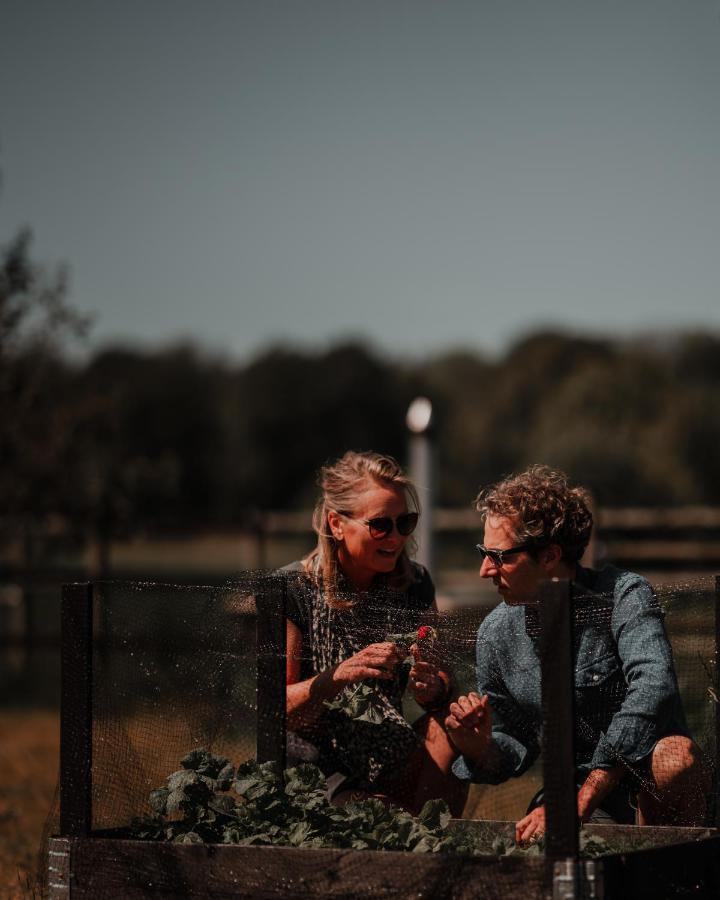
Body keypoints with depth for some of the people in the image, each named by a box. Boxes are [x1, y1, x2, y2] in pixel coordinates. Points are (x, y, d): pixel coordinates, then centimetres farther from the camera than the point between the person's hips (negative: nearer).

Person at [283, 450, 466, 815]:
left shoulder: (414, 584, 6)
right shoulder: (293, 590, -9)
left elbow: (442, 682, 8)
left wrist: (433, 687, -17)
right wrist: (339, 676, -29)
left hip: (394, 767, 6)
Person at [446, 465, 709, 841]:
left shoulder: (623, 595, -11)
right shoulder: (496, 633, 5)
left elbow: (653, 689, -29)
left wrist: (579, 802, -35)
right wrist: (480, 750, -10)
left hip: (646, 788, -2)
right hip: (573, 794, 2)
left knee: (675, 755, -36)